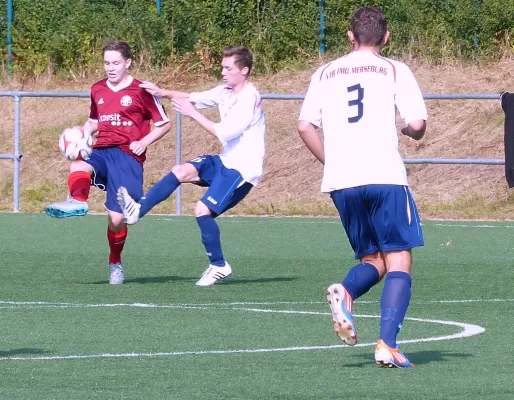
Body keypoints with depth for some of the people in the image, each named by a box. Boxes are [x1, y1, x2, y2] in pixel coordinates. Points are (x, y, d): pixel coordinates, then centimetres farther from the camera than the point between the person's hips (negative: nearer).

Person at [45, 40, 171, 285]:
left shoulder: (141, 92, 0)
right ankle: (77, 202, -62)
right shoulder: (97, 90, 15)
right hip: (102, 152, 4)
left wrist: (144, 142, -10)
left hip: (128, 156, -4)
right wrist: (83, 133, 7)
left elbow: (164, 124, 6)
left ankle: (115, 263, 17)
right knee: (78, 167, -33)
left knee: (117, 218, -8)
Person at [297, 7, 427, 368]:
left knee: (373, 260, 16)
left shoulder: (326, 73, 14)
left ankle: (345, 292, -18)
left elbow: (305, 126, 8)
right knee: (399, 261, 2)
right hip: (385, 176, -4)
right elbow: (417, 124, -5)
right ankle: (387, 345, -14)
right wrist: (413, 132, 18)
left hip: (340, 182, 4)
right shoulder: (395, 71, 4)